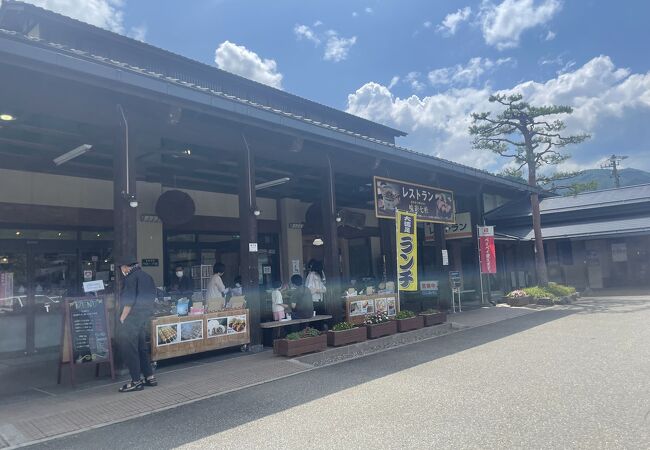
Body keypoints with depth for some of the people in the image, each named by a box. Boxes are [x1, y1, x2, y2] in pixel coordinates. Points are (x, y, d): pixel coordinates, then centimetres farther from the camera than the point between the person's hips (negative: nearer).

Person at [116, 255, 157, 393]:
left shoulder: (131, 278, -13)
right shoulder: (147, 276, 13)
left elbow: (129, 300, -19)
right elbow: (151, 297, 16)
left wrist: (122, 318, -12)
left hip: (132, 319, -9)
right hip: (145, 317, 9)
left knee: (128, 349, -1)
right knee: (141, 347, 16)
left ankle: (136, 381, 2)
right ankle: (149, 377, 19)